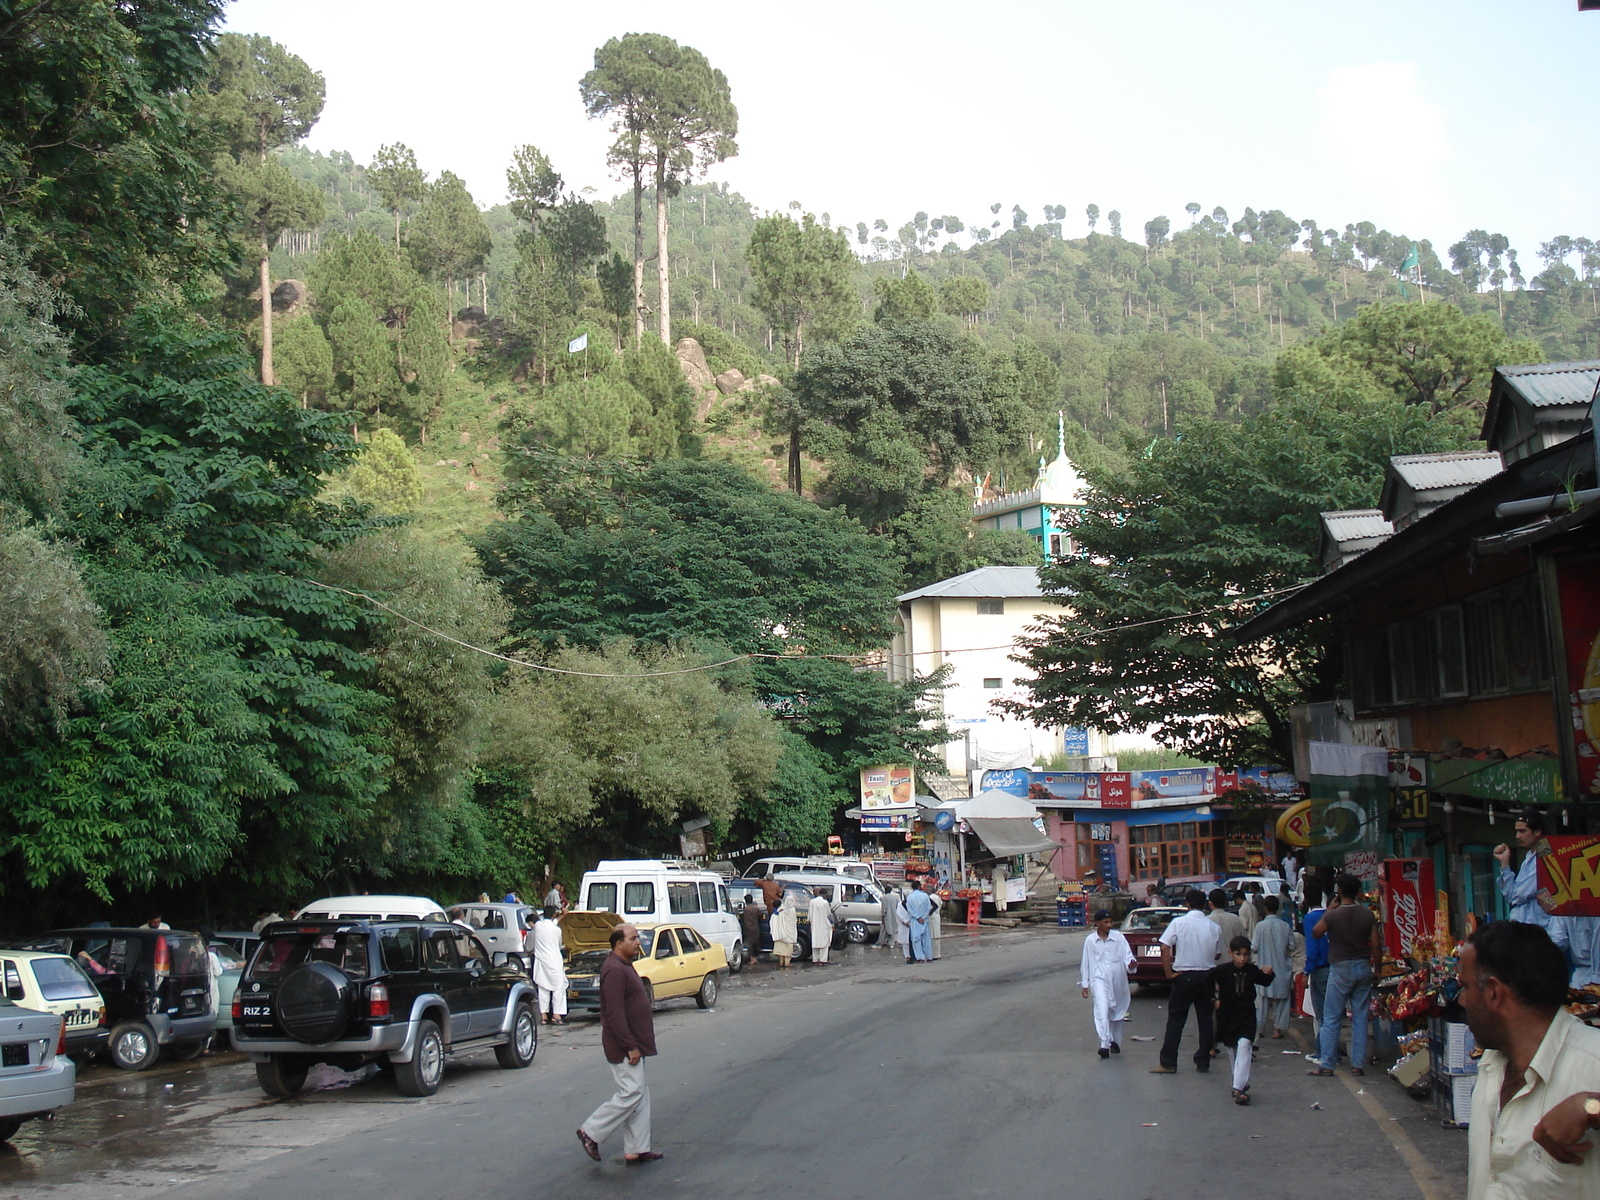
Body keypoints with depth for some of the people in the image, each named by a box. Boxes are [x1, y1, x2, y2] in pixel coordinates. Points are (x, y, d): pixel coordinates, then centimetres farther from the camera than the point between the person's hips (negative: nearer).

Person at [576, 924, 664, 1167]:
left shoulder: (624, 966, 14)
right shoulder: (614, 970, -20)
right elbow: (614, 1014, -24)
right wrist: (630, 1046, -23)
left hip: (633, 1042, 11)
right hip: (623, 1047, -11)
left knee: (639, 1095, 10)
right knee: (632, 1094, -8)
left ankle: (636, 1150, 14)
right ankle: (591, 1132, 3)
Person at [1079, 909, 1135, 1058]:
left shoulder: (1118, 937, 2)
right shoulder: (1090, 940, 4)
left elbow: (1127, 954, -2)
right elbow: (1085, 963, 8)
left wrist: (1130, 964, -26)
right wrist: (1084, 984, 8)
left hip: (1117, 980, 2)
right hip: (1099, 979, -2)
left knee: (1117, 1012, 13)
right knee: (1102, 1010, -19)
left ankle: (1116, 1042, 32)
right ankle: (1105, 1044, -23)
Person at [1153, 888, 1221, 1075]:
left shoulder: (1179, 923, -8)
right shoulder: (1213, 927, 0)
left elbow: (1164, 948, -14)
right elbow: (1217, 954, 4)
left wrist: (1168, 972, -8)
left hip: (1184, 976, -3)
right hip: (1207, 975, 3)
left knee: (1176, 1020, 1)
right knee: (1205, 1018, 12)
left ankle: (1168, 1063, 0)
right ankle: (1203, 1061, 15)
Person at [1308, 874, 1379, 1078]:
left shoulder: (1333, 915, -13)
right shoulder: (1367, 914, -2)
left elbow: (1316, 931, 4)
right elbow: (1375, 945, 1)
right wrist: (1377, 967, 13)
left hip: (1340, 969, -4)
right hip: (1363, 968, 4)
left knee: (1331, 1019, 1)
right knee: (1360, 1018, 9)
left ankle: (1326, 1064, 1)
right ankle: (1358, 1064, 10)